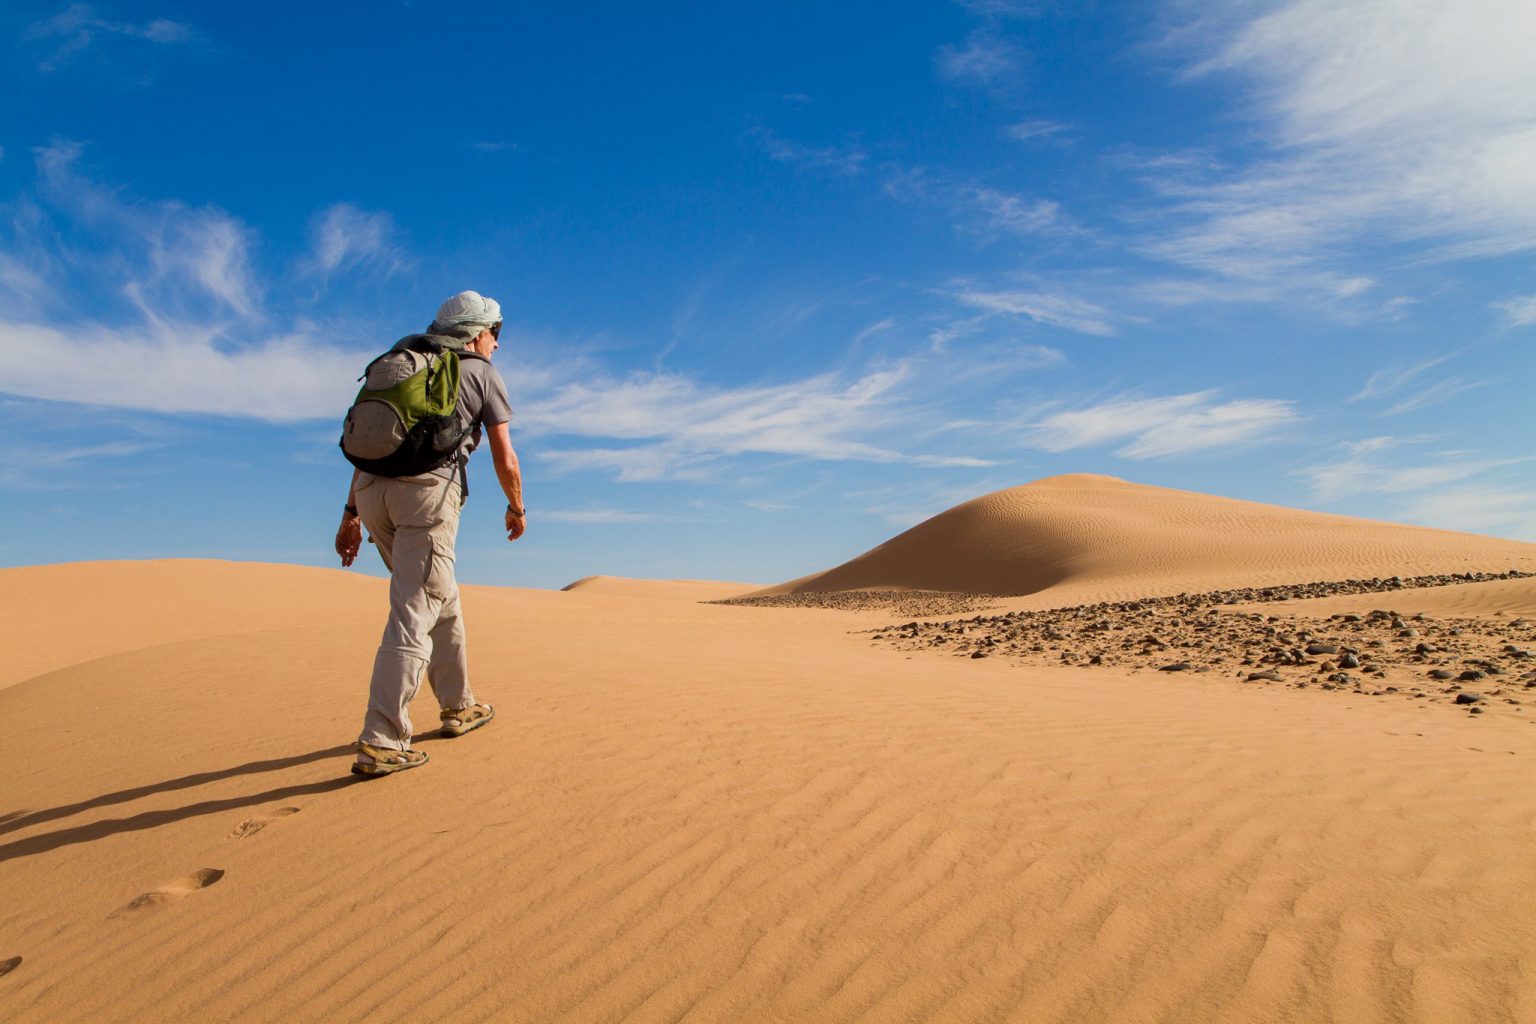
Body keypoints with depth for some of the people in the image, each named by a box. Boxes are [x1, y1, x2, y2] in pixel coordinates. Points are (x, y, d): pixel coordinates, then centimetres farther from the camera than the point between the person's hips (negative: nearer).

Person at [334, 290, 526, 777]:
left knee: (440, 597, 20)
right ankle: (381, 742, -14)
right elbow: (504, 457, 7)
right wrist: (517, 508, 22)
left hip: (372, 491, 7)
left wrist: (351, 515, 21)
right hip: (430, 487, -6)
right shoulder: (483, 375, 13)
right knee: (415, 613, -8)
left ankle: (458, 706, 28)